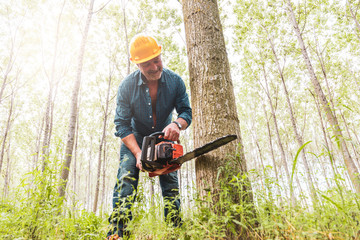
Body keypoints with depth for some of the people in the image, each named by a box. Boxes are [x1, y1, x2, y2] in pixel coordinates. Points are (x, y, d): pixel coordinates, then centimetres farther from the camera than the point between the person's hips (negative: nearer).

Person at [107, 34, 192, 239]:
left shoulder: (175, 81, -16)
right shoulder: (127, 86, -19)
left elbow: (186, 111, -13)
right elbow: (122, 124, -20)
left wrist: (177, 124, -38)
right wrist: (138, 153, -32)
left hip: (165, 139, 1)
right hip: (135, 139, -1)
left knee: (171, 183, -3)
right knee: (126, 179, -17)